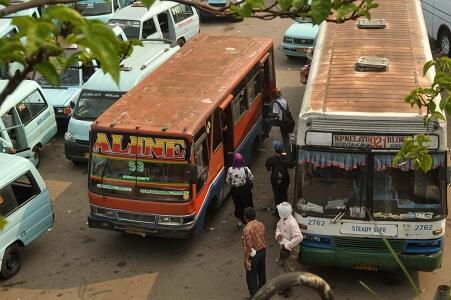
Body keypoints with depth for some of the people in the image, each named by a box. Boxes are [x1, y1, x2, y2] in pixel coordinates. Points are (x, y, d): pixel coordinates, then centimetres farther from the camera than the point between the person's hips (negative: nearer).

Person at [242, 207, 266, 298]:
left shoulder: (247, 229, -27)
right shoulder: (261, 224, -4)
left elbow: (248, 247, -25)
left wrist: (246, 260, -18)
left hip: (253, 254, -7)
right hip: (263, 251, 7)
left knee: (251, 276, 7)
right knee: (262, 272, 24)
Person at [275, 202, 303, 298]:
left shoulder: (292, 223, -32)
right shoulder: (282, 219, -7)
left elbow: (299, 237, -38)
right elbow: (278, 227, 12)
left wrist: (287, 245, -30)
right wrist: (278, 234, -10)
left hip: (291, 249, -9)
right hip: (284, 246, 9)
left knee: (289, 269, 7)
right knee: (282, 263, 25)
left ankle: (287, 289, 26)